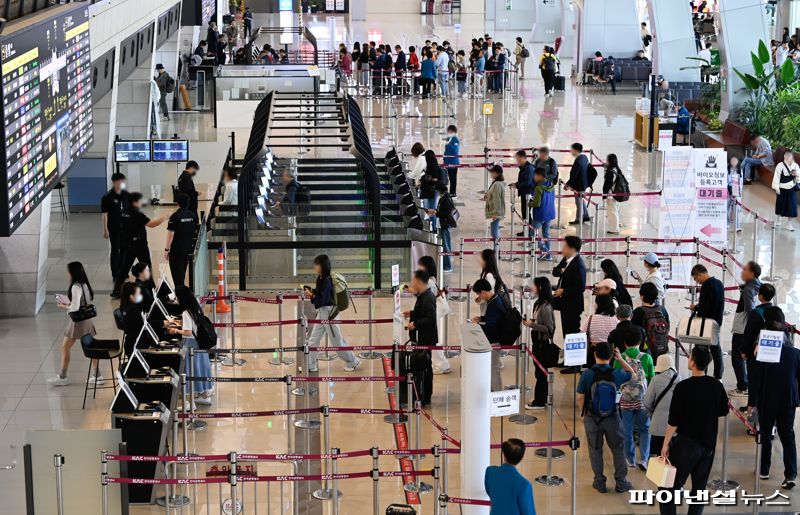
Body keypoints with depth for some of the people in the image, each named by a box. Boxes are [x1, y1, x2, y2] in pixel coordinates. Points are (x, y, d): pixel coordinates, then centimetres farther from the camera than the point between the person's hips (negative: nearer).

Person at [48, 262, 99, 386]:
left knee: (65, 348, 2)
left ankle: (62, 377, 8)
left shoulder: (75, 287, -19)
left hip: (77, 320, -8)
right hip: (87, 319, 9)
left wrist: (65, 306, -5)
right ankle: (97, 375, 16)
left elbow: (75, 308, -22)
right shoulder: (85, 285, 6)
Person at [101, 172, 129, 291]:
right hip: (114, 228, -5)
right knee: (115, 250, 2)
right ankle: (115, 274, 10)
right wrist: (105, 229, -14)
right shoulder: (107, 197, -13)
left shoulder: (126, 194, 3)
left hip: (125, 227, 5)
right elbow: (104, 214, -12)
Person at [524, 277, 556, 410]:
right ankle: (541, 399, 27)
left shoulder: (545, 307, -22)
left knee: (540, 373, 0)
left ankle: (539, 402, 9)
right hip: (538, 343, 9)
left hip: (544, 344, -9)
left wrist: (532, 325, -21)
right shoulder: (539, 303, 6)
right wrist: (530, 322, 0)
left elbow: (549, 328, -22)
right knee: (540, 372, 17)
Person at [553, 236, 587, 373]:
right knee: (567, 332, 18)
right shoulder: (566, 260, 6)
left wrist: (563, 291, -20)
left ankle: (575, 365, 6)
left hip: (573, 305, -10)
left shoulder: (578, 265, -22)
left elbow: (580, 287, -25)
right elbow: (555, 272, 9)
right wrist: (560, 271, -12)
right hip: (565, 303, 10)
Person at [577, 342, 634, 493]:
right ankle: (621, 482, 23)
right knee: (618, 449, 16)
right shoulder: (616, 374, -12)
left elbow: (580, 398, -10)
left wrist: (583, 413, 6)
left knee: (595, 450, 15)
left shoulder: (587, 374, -16)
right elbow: (632, 373, 10)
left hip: (592, 418, -1)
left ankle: (599, 482, 22)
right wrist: (620, 359, 6)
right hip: (612, 418, 1)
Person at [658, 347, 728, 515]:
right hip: (709, 443, 5)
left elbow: (674, 420, -15)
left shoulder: (683, 387, -16)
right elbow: (723, 411, 13)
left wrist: (666, 444, -9)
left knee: (670, 485, 1)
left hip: (686, 442, -5)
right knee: (699, 486, 13)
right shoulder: (717, 386, -1)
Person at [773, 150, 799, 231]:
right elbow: (776, 177, -10)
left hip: (791, 190, 3)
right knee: (780, 206, 9)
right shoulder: (780, 166, -10)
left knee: (791, 207, 3)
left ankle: (789, 223, 16)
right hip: (782, 189, -3)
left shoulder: (795, 166, 2)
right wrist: (777, 188, -14)